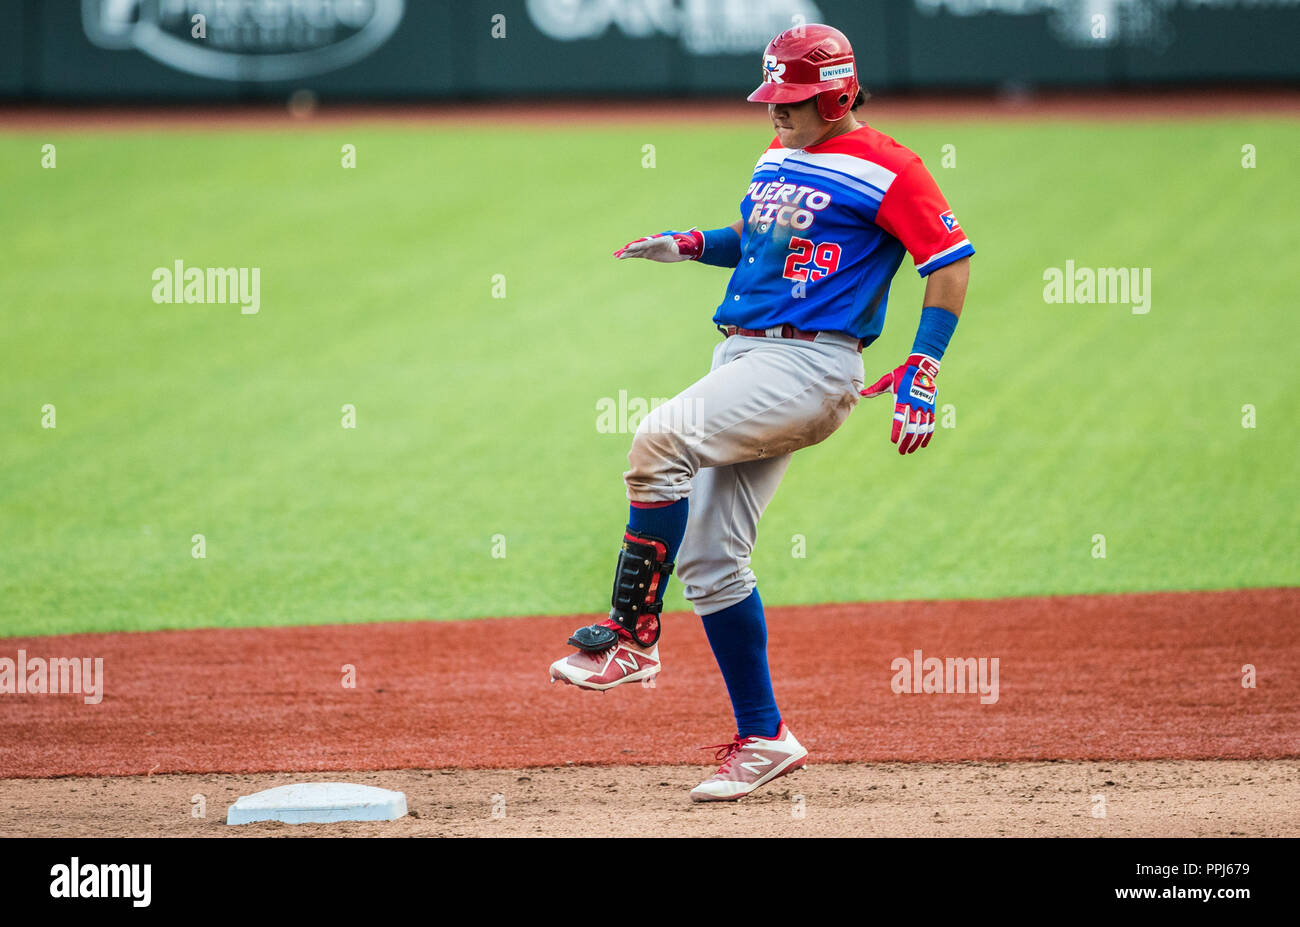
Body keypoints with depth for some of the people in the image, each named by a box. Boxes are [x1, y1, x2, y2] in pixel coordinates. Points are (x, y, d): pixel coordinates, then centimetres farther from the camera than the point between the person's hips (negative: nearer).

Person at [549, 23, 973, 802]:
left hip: (810, 365, -9)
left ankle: (632, 634, -19)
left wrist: (922, 372, -17)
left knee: (662, 438, -28)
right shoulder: (779, 158, 17)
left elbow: (952, 261, -10)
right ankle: (763, 738, 12)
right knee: (709, 558, 4)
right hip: (743, 358, 9)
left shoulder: (883, 168, -7)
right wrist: (688, 245, 14)